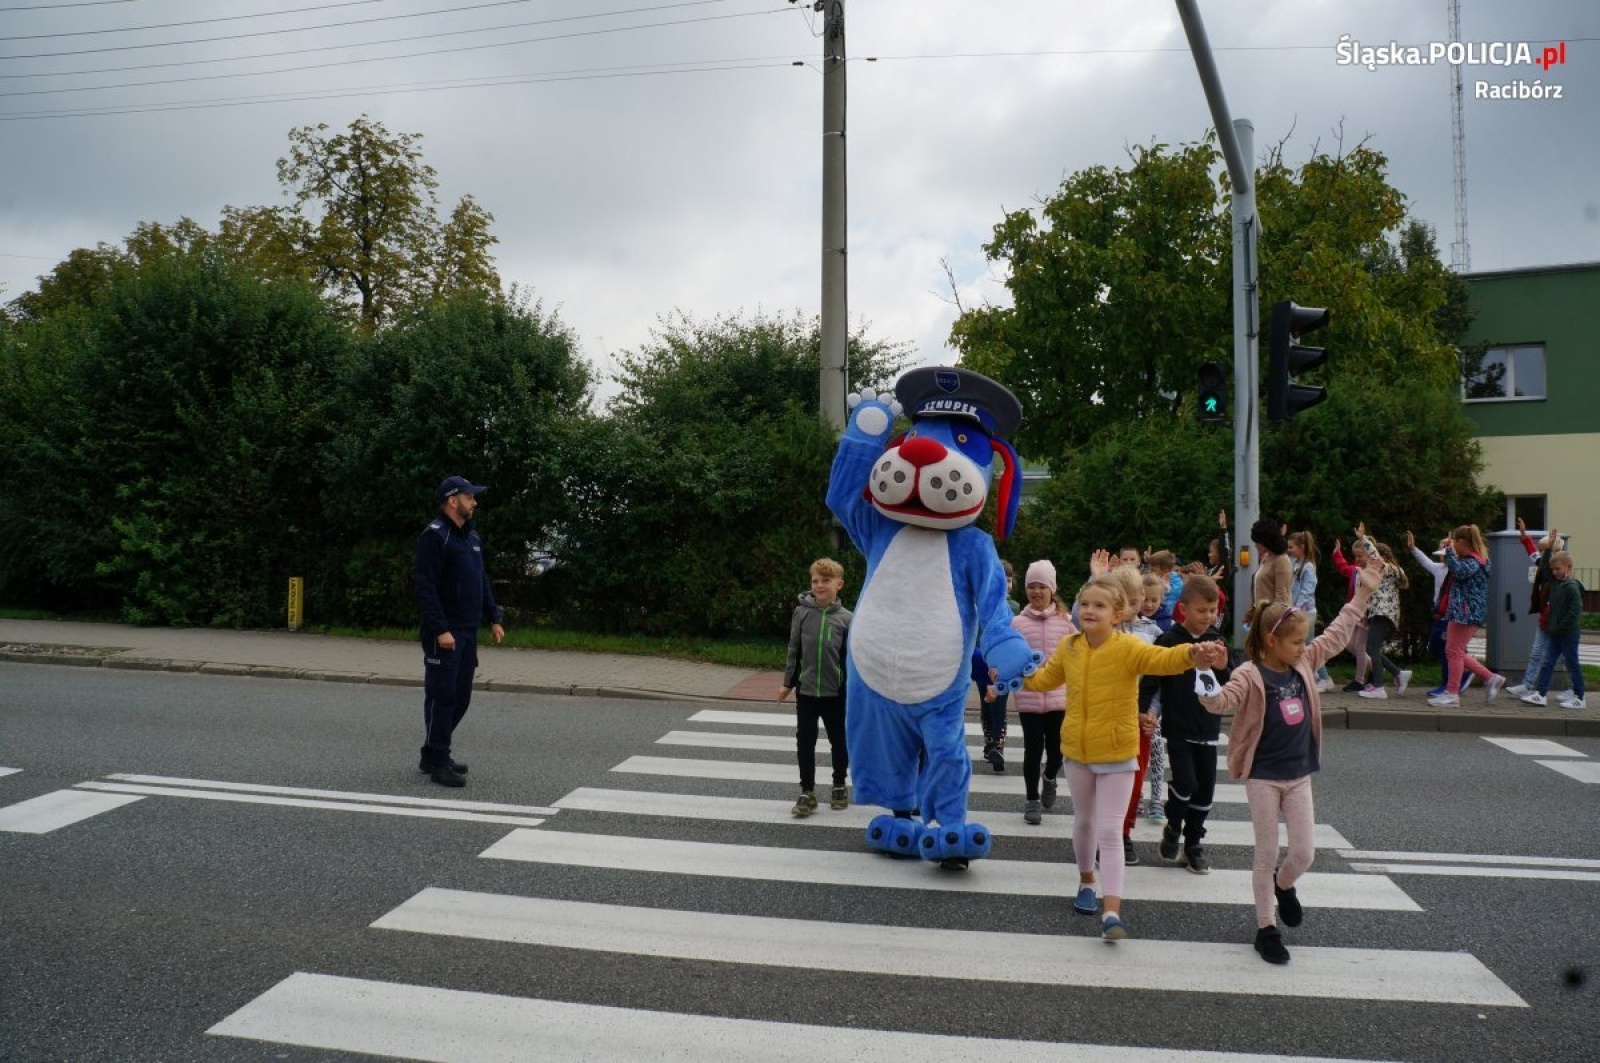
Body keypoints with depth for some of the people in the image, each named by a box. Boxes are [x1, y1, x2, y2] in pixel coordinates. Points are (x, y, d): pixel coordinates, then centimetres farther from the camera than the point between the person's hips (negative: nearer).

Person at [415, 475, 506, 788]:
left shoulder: (471, 535, 16)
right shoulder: (435, 535, -12)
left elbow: (482, 581, 21)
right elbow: (426, 588, -18)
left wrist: (493, 619, 15)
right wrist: (440, 629, -23)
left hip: (468, 632, 9)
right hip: (444, 633, -9)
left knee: (461, 697, 12)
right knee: (442, 696, -4)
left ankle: (432, 754, 25)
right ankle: (438, 763, 4)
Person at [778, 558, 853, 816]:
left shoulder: (845, 618, -5)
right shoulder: (802, 612, -3)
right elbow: (794, 651, 4)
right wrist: (787, 683, 6)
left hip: (836, 692, -1)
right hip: (806, 690, 1)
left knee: (839, 741, 12)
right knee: (805, 742, 5)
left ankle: (839, 787, 31)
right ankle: (807, 792, 16)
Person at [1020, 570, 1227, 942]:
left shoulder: (1128, 648, -19)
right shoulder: (1068, 648, -3)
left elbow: (1163, 659, -38)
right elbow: (1046, 677, 16)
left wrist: (1193, 654, -58)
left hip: (1117, 754, -4)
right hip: (1076, 750, 5)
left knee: (1109, 832, -6)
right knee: (1084, 821, 21)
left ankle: (1112, 912, -5)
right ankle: (1086, 882, 43)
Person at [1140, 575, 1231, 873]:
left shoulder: (1217, 641, 4)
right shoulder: (1170, 640, -10)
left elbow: (1231, 687, 8)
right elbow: (1150, 680, -7)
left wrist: (1222, 667, -12)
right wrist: (1141, 711, -15)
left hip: (1208, 728, 5)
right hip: (1178, 728, -5)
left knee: (1205, 787, 8)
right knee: (1185, 783, -11)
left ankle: (1193, 842, 25)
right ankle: (1172, 827, 18)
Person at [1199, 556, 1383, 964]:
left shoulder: (1304, 664, 2)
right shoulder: (1250, 675, -18)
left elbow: (1336, 635, 10)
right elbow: (1225, 700, -34)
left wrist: (1362, 594, 10)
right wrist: (1208, 694, -57)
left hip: (1298, 775, 6)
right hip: (1263, 776, -5)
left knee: (1305, 853, 6)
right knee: (1267, 855, 4)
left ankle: (1283, 886, 40)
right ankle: (1266, 929, 18)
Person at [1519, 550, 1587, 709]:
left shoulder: (1572, 587, -16)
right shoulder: (1555, 583, 5)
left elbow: (1575, 612, -19)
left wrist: (1559, 628, -18)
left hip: (1569, 634, -7)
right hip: (1554, 633, 7)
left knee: (1572, 664, 3)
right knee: (1547, 664, 5)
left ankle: (1579, 698, 14)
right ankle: (1540, 694, 5)